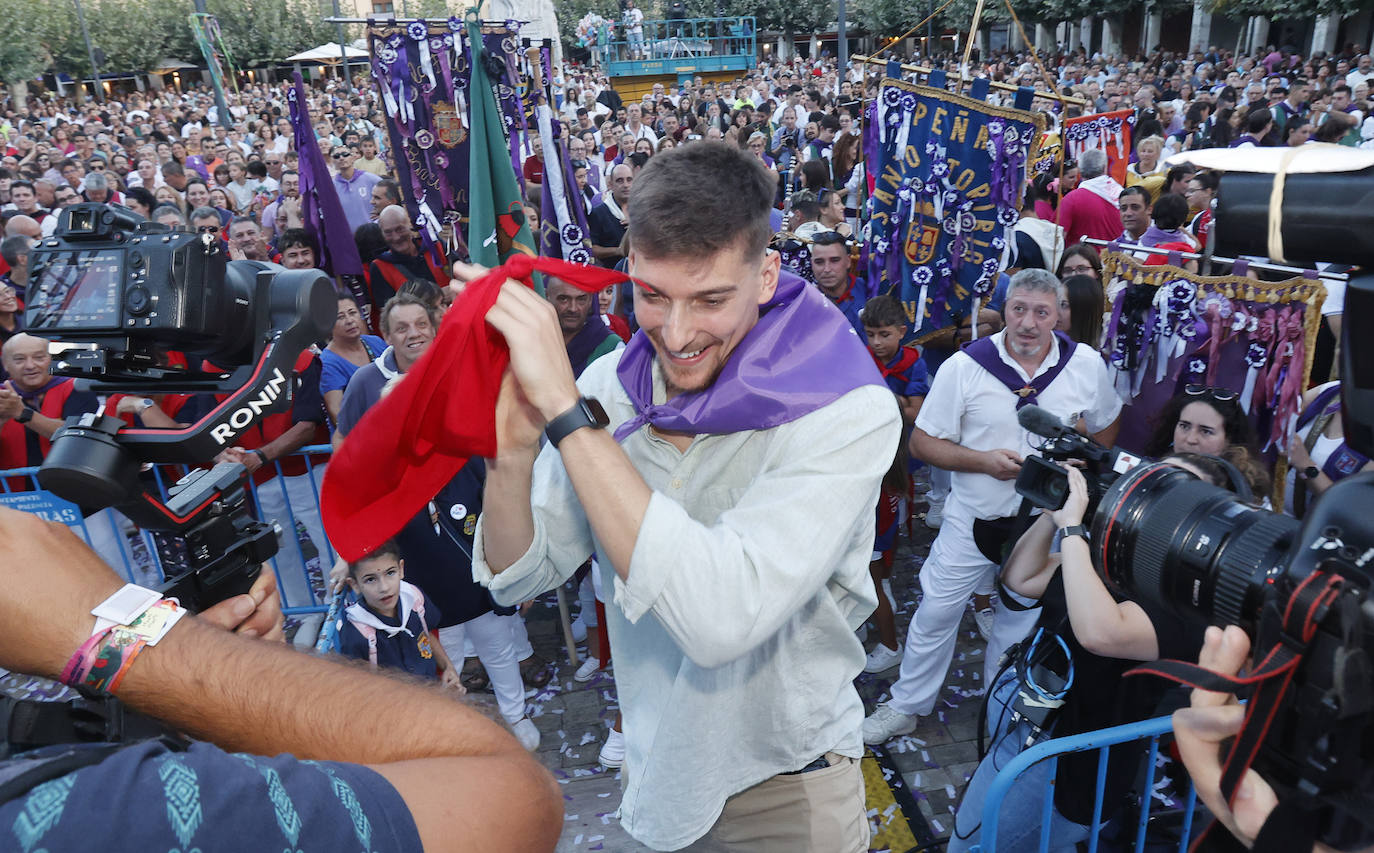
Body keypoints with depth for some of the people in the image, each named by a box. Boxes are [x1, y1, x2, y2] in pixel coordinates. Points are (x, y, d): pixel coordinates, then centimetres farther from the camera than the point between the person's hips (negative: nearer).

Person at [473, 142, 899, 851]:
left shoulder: (847, 413, -26)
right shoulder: (608, 386, -11)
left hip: (785, 782, -3)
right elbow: (518, 576, -8)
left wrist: (566, 409, -37)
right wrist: (512, 449, -29)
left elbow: (721, 617, -38)